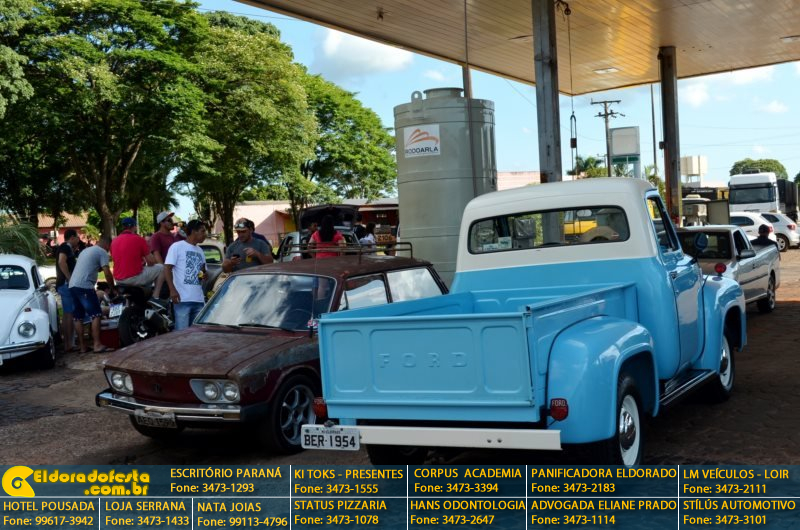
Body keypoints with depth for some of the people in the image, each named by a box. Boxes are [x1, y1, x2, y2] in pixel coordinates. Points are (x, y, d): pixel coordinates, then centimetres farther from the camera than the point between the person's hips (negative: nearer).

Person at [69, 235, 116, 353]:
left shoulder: (85, 250, 27)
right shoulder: (102, 252, 0)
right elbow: (107, 273, -9)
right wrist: (113, 288, 3)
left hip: (72, 285, 9)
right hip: (84, 286, -9)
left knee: (78, 317, 9)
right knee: (96, 314, -10)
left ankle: (82, 346, 12)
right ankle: (97, 344, -17)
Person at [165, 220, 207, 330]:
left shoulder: (200, 251, 20)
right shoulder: (177, 247, -1)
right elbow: (167, 269, -7)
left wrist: (204, 275, 3)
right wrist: (172, 290, -19)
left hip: (199, 299, 7)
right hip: (183, 299, -7)